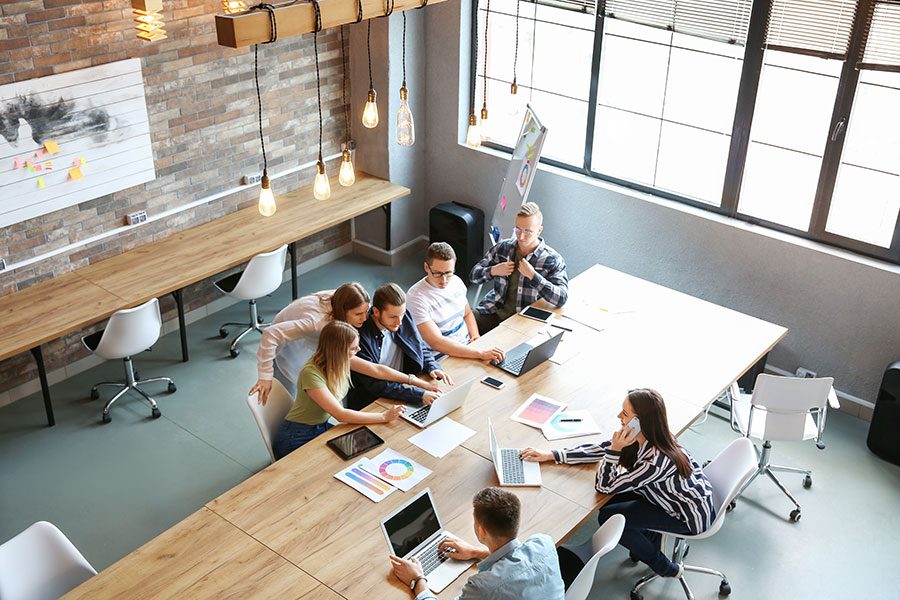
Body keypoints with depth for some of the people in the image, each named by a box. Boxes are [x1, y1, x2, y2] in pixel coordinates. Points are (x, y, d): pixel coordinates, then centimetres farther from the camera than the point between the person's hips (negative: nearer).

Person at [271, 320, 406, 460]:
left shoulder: (343, 360, -9)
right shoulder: (311, 373, -29)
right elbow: (341, 415, -29)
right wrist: (384, 417, -27)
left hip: (322, 427, 7)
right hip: (296, 439, -7)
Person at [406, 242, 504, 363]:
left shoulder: (456, 281, 5)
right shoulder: (416, 297, -17)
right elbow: (436, 343, -26)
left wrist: (475, 336, 2)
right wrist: (479, 353, -31)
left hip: (466, 347, 7)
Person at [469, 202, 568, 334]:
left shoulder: (552, 260, -7)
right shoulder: (503, 247, 4)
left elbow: (562, 298, -19)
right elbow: (474, 275, 11)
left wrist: (532, 275, -23)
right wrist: (493, 271, -10)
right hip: (493, 312, 3)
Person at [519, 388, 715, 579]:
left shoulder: (657, 460, -37)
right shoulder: (644, 436, -15)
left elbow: (605, 486, -25)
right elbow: (600, 449, -3)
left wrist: (615, 450, -34)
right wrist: (551, 455, -4)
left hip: (692, 514, -7)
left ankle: (665, 568, 12)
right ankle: (650, 541, 25)